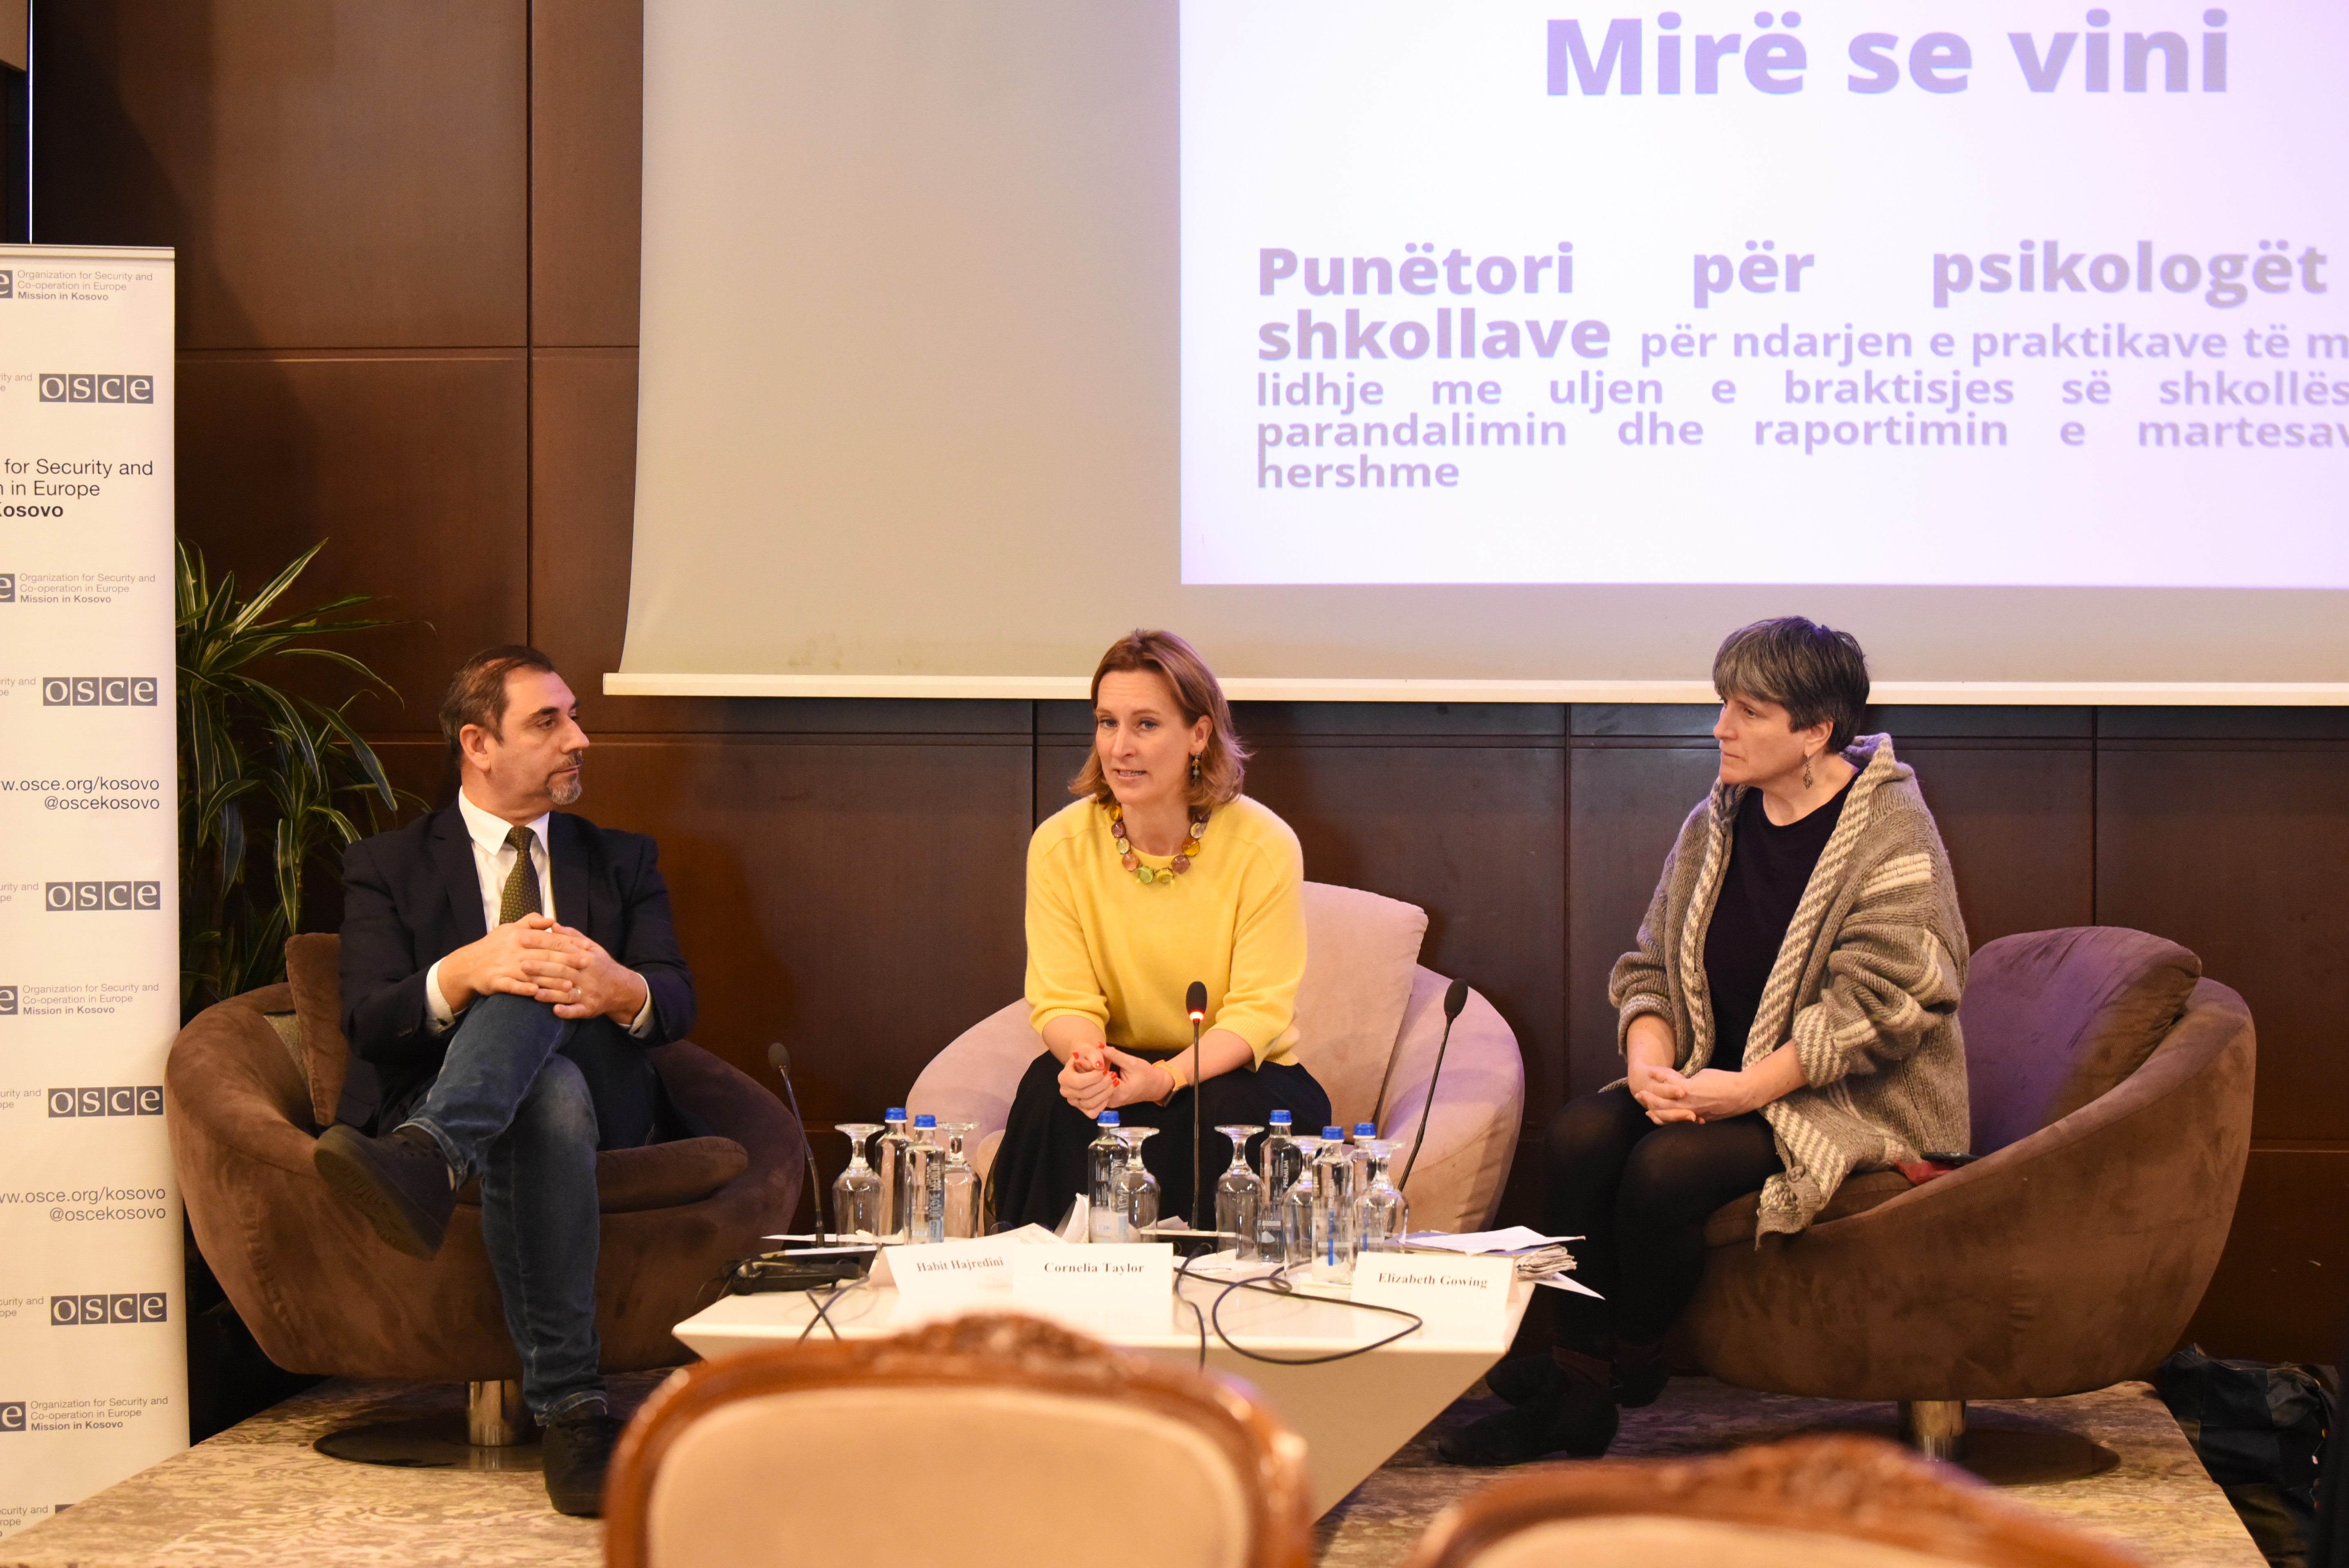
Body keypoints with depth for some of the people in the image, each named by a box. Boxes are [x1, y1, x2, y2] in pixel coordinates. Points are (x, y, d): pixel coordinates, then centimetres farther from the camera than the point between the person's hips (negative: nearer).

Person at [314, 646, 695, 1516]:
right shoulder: (387, 866, 12)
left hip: (601, 1096, 1)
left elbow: (677, 1002, 3)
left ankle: (427, 1158, -60)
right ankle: (571, 1410, -44)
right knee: (549, 1095, -38)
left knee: (536, 989, -31)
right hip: (438, 1097, -1)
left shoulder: (622, 861, 19)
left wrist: (619, 989, -23)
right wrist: (462, 974, -26)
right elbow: (368, 1020, -4)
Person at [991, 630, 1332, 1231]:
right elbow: (1062, 1000, -7)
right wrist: (1086, 1058, -33)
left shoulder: (1265, 846, -13)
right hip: (1121, 1068, 2)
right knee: (1055, 1093, -31)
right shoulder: (1059, 844, -6)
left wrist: (1166, 1078, -34)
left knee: (1216, 1113, -34)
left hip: (1237, 1074, -1)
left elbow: (1259, 1011, -15)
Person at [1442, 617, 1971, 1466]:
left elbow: (1881, 1004, -18)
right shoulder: (1714, 824, 11)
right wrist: (1649, 1061, -8)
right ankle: (1575, 1395, -17)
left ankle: (1624, 1365, -4)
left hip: (1855, 1101, -6)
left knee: (1668, 1168, -29)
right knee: (1578, 1135, -21)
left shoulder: (1890, 832, -10)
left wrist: (1746, 1088, -22)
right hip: (1718, 1084, 6)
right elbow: (1649, 966, 14)